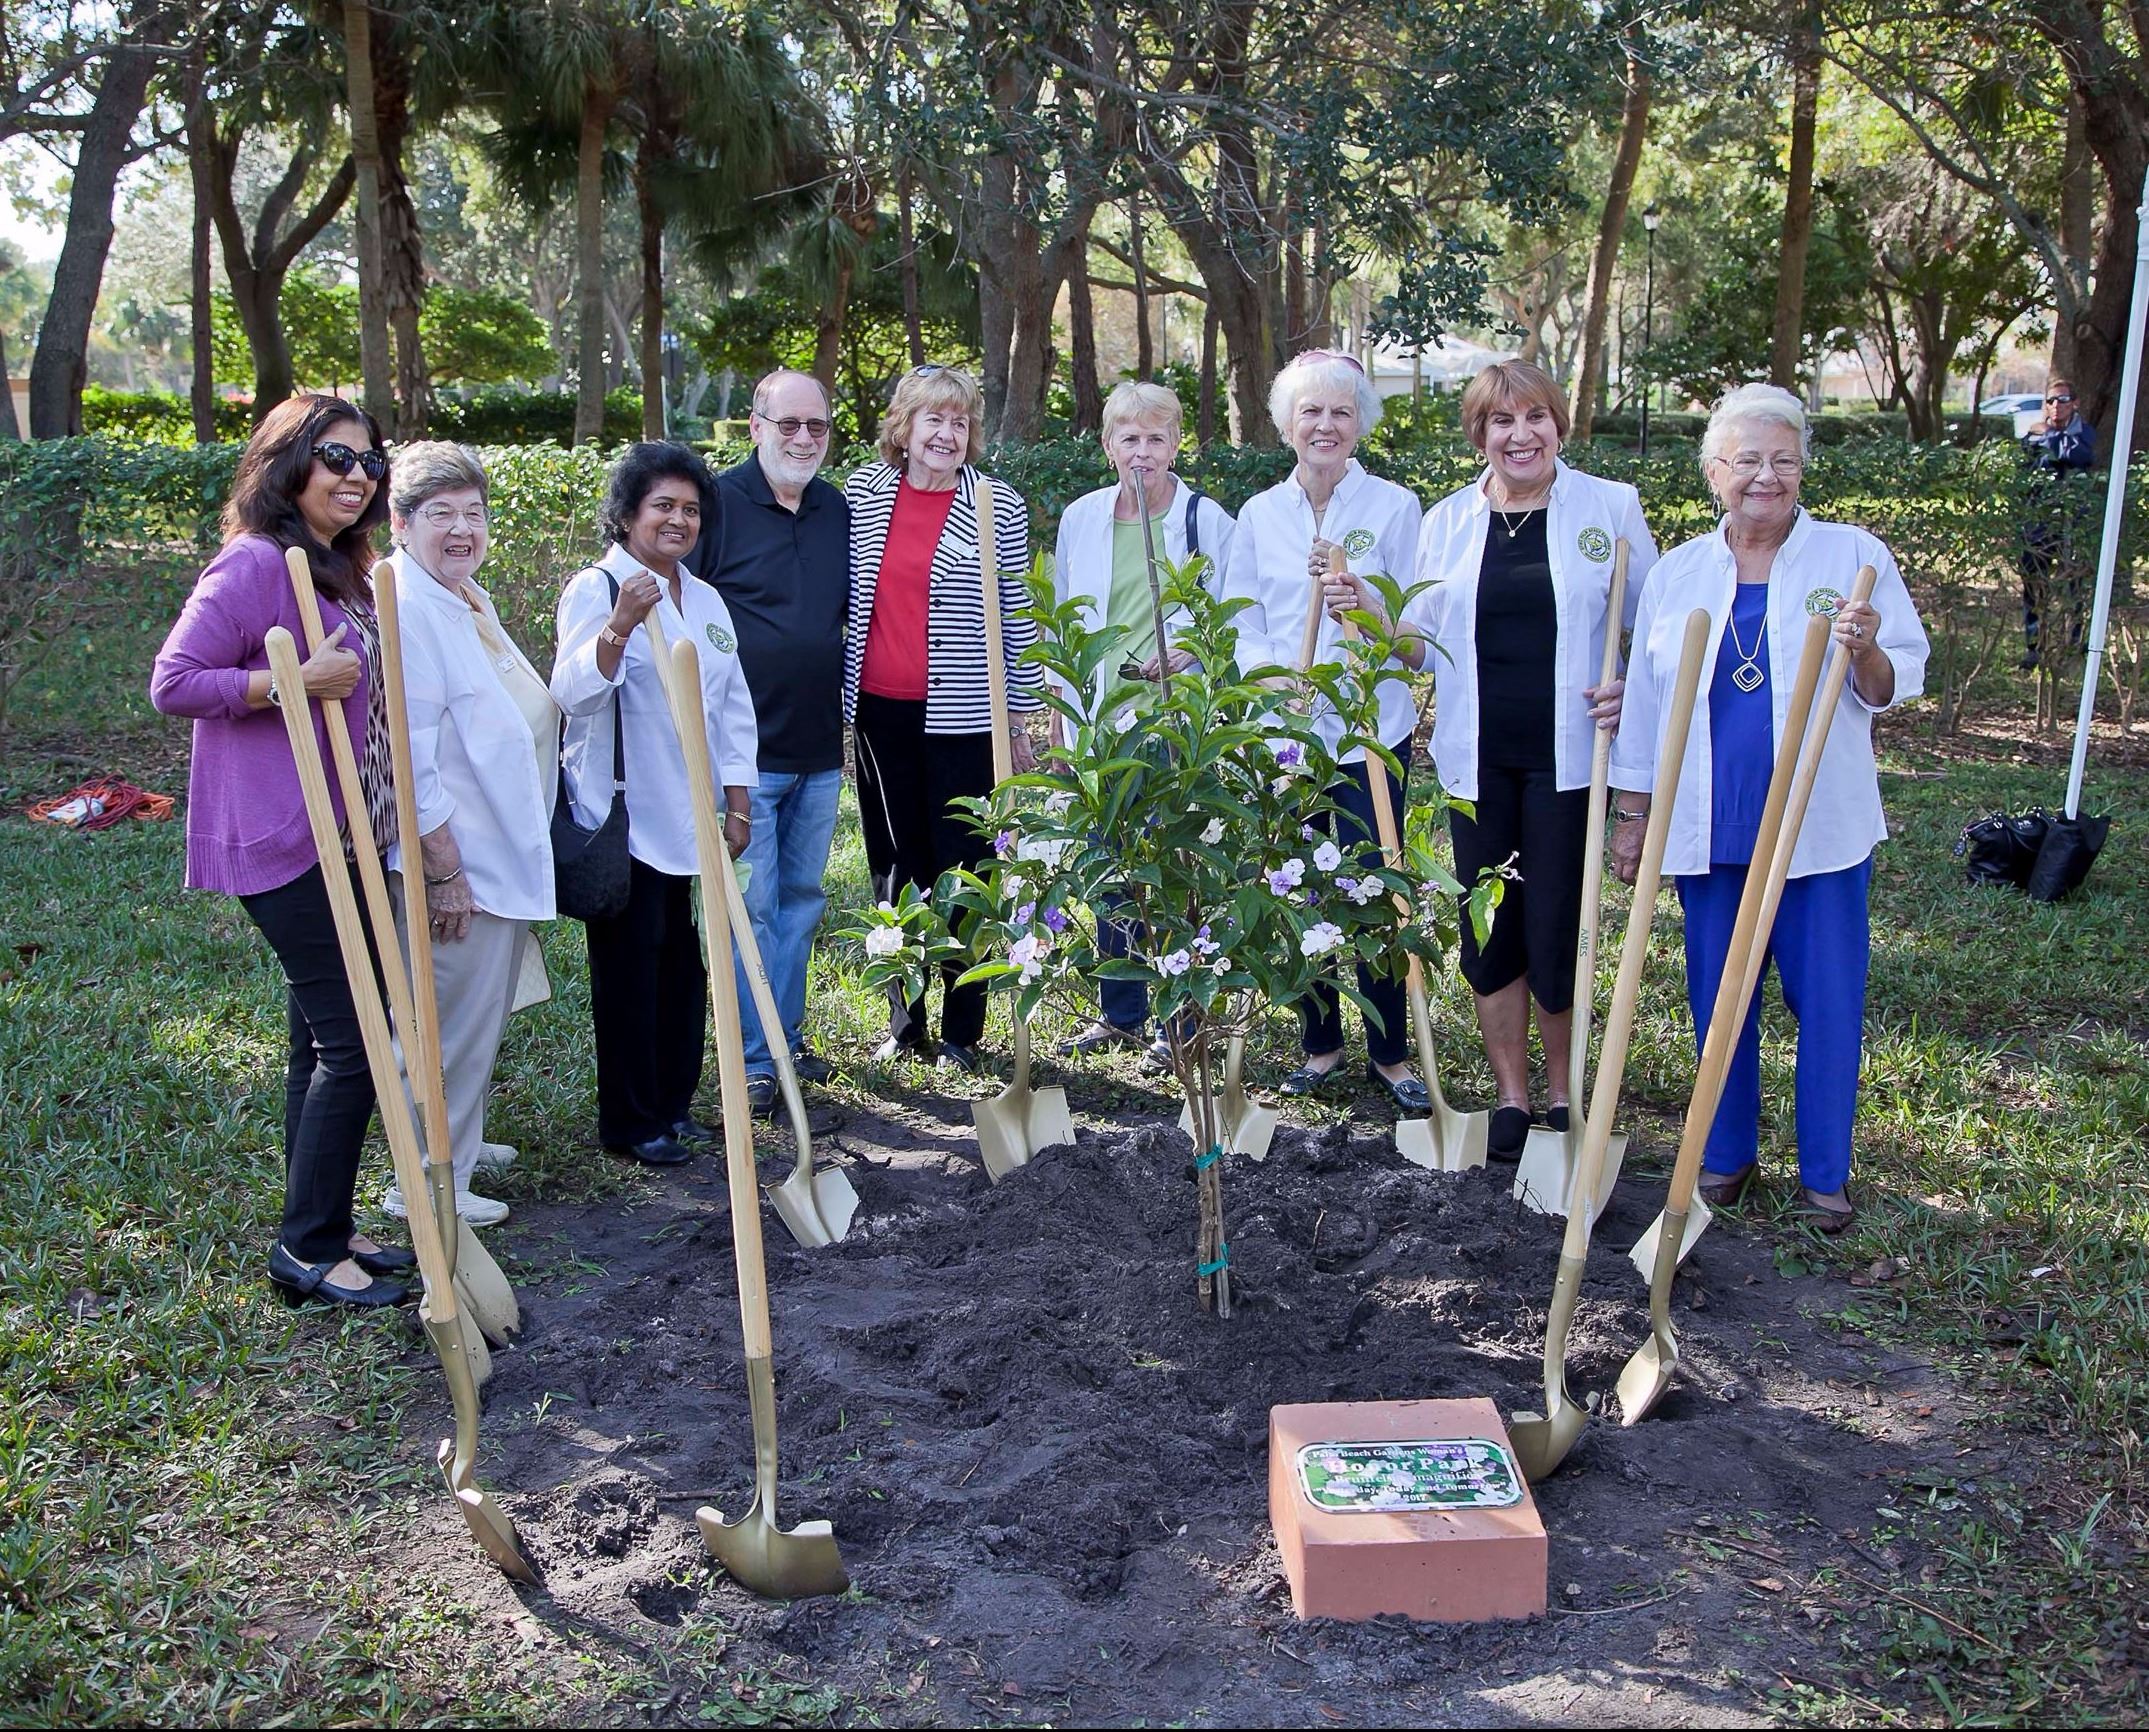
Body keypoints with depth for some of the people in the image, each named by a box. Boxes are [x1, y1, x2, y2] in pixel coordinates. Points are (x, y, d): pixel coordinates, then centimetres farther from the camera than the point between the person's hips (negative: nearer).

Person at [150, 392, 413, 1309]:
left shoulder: (336, 571, 13)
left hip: (322, 834, 10)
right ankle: (308, 1248, 5)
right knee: (351, 1039, -8)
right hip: (275, 837, -10)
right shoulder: (255, 562, -14)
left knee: (322, 1035, 15)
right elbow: (172, 682, -17)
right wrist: (295, 681, -23)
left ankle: (323, 1229, 26)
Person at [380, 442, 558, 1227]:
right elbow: (408, 758, -24)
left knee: (482, 1010, 21)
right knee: (455, 1022, -1)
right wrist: (444, 870, -23)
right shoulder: (403, 607, -19)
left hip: (499, 858, 10)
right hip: (454, 865, -10)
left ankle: (458, 1140, 37)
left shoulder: (468, 597, 13)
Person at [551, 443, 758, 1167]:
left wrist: (738, 802, 12)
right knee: (630, 968, 0)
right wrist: (620, 624, -36)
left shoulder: (706, 600, 15)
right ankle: (630, 1122, 11)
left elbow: (733, 706, 17)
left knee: (685, 964, 12)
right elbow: (574, 692, -20)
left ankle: (674, 1105, 25)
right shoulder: (596, 589, -7)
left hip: (692, 821, 7)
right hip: (624, 818, -7)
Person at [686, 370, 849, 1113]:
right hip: (745, 751, -6)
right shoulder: (718, 503, -8)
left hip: (820, 752, 6)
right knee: (751, 906, -1)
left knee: (801, 899, 15)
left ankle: (788, 1035, 28)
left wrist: (851, 718, 18)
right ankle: (753, 1058, 10)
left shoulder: (839, 512, 9)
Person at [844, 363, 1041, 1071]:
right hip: (878, 711, 4)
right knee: (895, 865, 11)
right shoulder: (863, 492, 6)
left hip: (960, 716, -3)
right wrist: (838, 696, 12)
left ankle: (962, 1030, 14)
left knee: (962, 866, 2)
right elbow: (848, 598, 14)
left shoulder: (1000, 506, -2)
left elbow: (1017, 616, 0)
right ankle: (905, 1022, 24)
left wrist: (1021, 718, 0)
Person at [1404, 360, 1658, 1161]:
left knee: (1555, 928, 0)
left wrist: (1635, 691, -13)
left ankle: (1564, 1097, 21)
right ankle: (1510, 1097, 23)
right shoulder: (1447, 521, 7)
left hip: (1566, 754, -3)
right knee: (1488, 929, 7)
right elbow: (1427, 644, 10)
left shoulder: (1610, 508, 0)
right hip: (1476, 757, 3)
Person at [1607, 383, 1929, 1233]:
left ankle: (1826, 1172, 18)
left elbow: (1898, 684, 2)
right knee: (1716, 997, 11)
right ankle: (1726, 1154, 28)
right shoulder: (1676, 573, 7)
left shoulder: (1854, 557, 0)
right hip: (1707, 827, 2)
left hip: (1820, 827, -2)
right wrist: (1631, 814, 10)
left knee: (1827, 1001, 2)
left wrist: (1865, 653, -21)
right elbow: (1645, 702, 11)